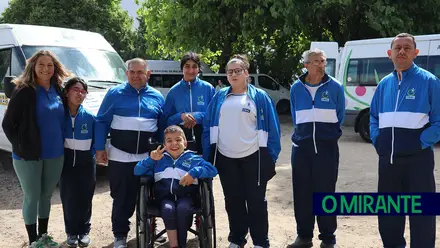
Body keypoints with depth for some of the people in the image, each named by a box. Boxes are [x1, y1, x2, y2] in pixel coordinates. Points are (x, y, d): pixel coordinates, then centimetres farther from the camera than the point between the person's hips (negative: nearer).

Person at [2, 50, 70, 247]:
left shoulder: (58, 90, 5)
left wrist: (60, 144, 7)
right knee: (32, 198, 5)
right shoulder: (24, 91, -10)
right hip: (29, 156, -5)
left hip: (55, 155, 5)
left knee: (46, 196, 17)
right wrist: (21, 147, -10)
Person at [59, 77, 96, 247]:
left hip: (86, 163, 0)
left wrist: (92, 154, -4)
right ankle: (71, 232, 18)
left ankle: (84, 231, 20)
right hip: (66, 161, 0)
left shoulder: (89, 117, -5)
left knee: (85, 198, 5)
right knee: (68, 198, 4)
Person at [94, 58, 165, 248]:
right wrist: (100, 148, -5)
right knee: (121, 197, 3)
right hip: (119, 156, -2)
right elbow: (101, 121, 1)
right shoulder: (115, 94, 1)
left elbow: (162, 127, 14)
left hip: (148, 157, 2)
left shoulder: (157, 97, 9)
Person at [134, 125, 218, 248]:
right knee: (168, 209, -33)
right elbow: (137, 171, 12)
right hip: (165, 197, 1)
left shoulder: (192, 158, 11)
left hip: (185, 196, -1)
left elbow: (212, 170, -1)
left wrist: (194, 173, -17)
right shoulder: (159, 159, 17)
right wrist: (151, 159, -5)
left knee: (182, 208, -34)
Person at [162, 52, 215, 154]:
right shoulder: (174, 91, 6)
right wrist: (181, 116, -14)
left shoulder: (208, 88, 2)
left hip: (203, 137, -1)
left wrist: (198, 117, -15)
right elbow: (166, 119, 6)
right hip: (181, 138, 1)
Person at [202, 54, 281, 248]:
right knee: (233, 201, 13)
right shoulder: (219, 97, 7)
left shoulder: (259, 97, -2)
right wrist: (207, 156, 3)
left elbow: (272, 128, -3)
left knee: (256, 201, 4)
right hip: (225, 158, 3)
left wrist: (272, 158, -7)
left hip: (253, 158, -3)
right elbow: (208, 126, 8)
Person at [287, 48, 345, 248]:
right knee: (302, 193, 6)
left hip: (327, 146, -2)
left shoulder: (335, 87, -3)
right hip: (301, 146, 3)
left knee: (325, 192, 1)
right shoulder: (296, 88, 4)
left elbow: (340, 116, 7)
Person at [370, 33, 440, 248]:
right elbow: (374, 116, 19)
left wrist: (422, 142, -15)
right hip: (387, 158, 6)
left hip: (417, 158, -5)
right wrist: (377, 140, 6)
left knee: (421, 213, 2)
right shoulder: (384, 83, 10)